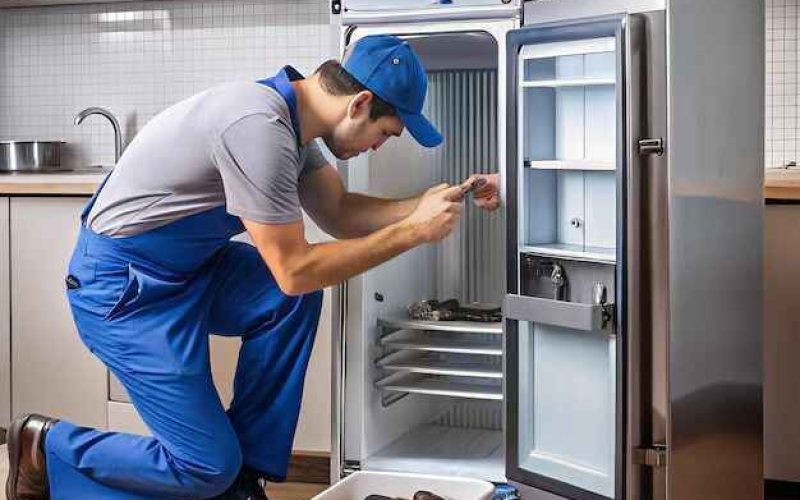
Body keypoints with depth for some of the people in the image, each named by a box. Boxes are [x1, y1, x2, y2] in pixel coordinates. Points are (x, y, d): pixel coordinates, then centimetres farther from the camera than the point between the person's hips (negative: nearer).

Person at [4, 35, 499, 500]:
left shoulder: (289, 113, 0)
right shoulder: (259, 127, -29)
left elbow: (339, 213, 9)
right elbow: (294, 270, -25)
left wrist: (430, 203, -3)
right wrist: (413, 231, -20)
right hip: (121, 288, -9)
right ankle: (46, 448, 11)